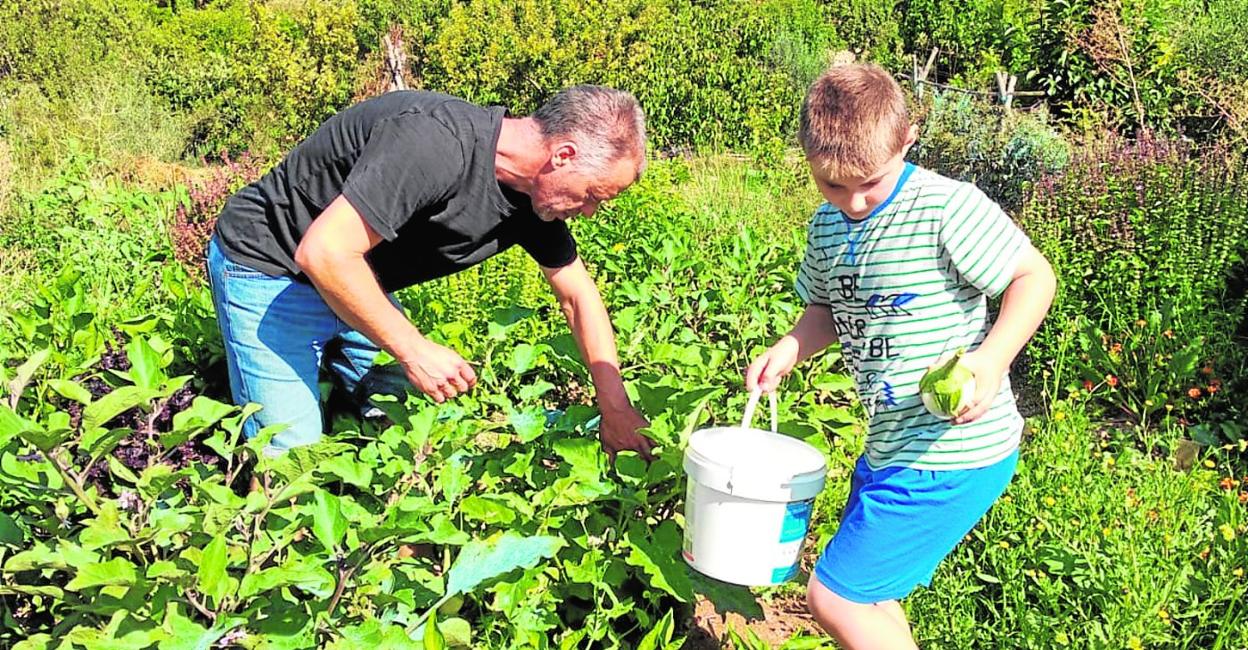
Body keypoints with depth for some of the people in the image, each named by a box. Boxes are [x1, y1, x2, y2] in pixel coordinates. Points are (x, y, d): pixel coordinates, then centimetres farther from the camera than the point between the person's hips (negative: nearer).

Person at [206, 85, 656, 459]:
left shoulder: (535, 193, -7)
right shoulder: (439, 143, -35)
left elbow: (579, 295, 4)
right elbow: (323, 253, -36)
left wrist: (616, 409, 1)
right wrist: (415, 351, -28)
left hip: (354, 281, 8)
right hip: (268, 270, -7)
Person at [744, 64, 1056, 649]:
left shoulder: (948, 207, -19)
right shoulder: (828, 223, 4)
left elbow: (1034, 277, -14)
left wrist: (991, 358, -29)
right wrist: (788, 350, -3)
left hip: (951, 455, -8)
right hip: (888, 448, 9)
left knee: (832, 597, -5)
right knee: (865, 592, 22)